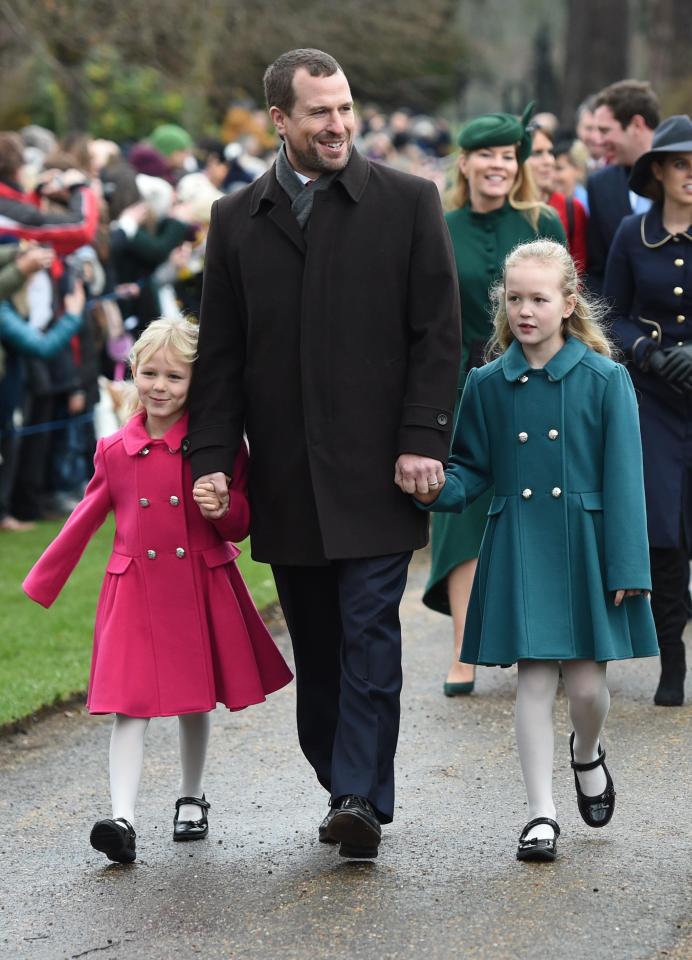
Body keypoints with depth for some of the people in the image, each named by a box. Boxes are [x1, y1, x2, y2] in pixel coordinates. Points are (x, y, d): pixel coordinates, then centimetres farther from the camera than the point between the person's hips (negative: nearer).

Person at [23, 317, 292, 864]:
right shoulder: (115, 451, 3)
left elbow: (242, 524, 2)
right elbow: (87, 519, 17)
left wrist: (222, 508, -21)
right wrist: (43, 582, 24)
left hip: (202, 587, 0)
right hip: (136, 591, 0)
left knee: (196, 702, 13)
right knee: (130, 704, -10)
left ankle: (192, 800, 34)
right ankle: (122, 820, -17)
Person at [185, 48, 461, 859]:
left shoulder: (407, 202, 2)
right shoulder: (236, 220, 10)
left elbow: (437, 331, 0)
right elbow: (219, 352, 10)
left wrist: (423, 440, -9)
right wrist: (212, 456, 1)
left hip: (375, 469, -3)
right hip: (285, 479, 3)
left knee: (369, 635, -9)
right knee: (316, 646, 9)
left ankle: (362, 799, -10)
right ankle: (342, 785, 19)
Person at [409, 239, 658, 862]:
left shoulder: (605, 380, -4)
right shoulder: (489, 385, 3)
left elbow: (623, 480, -5)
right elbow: (474, 470, 10)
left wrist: (626, 569, -8)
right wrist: (437, 488, -12)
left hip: (584, 547, -2)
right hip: (518, 549, 2)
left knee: (586, 681, 1)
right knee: (534, 678, 1)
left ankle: (587, 754, 35)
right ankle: (542, 814, 8)